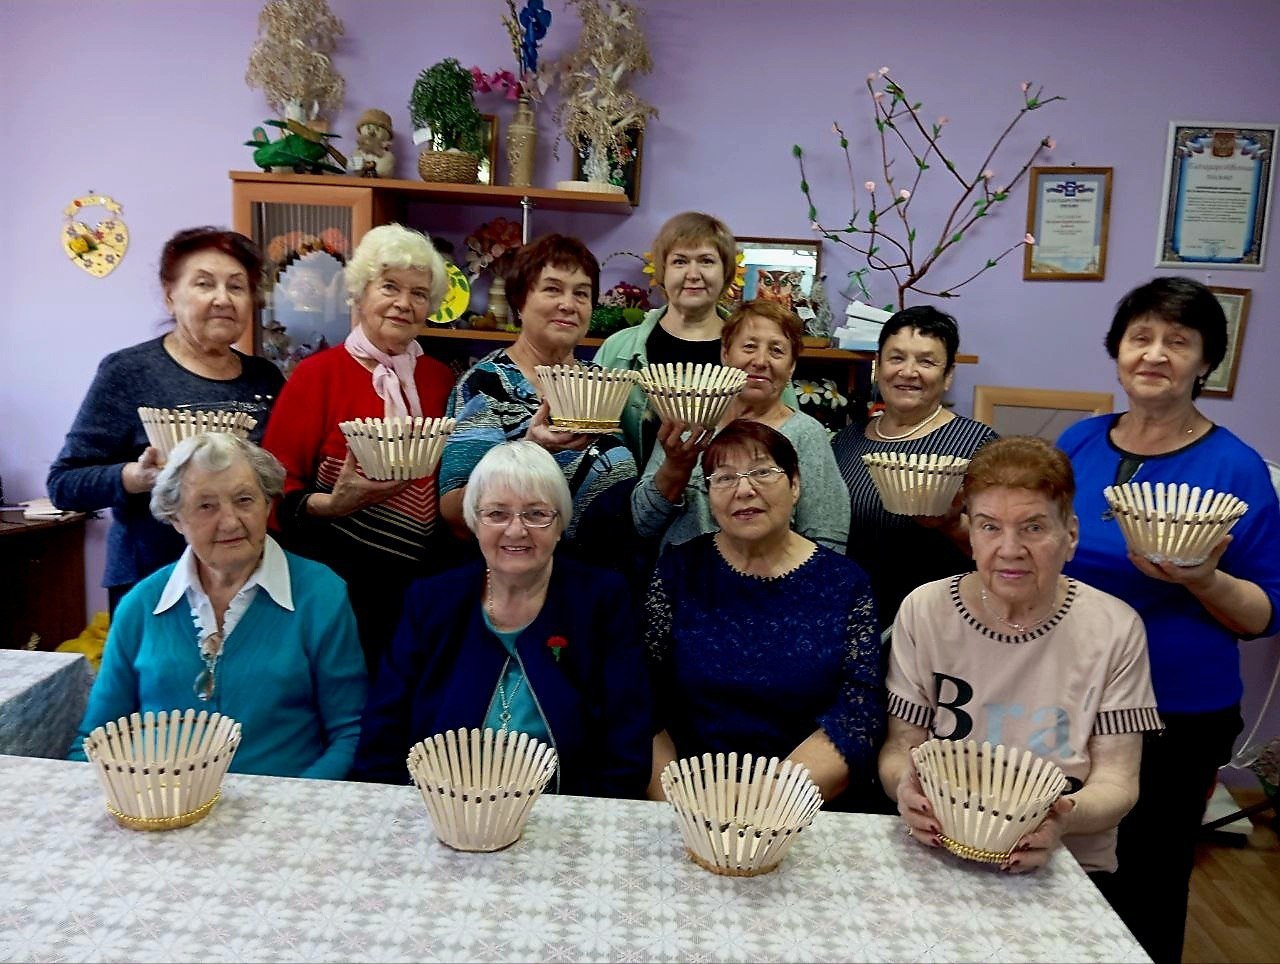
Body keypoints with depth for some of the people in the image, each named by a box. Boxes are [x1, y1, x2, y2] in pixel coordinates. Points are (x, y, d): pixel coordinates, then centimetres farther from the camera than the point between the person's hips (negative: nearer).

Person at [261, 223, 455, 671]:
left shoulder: (441, 379, 7)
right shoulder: (317, 374, -6)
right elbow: (275, 487, -7)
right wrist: (331, 504, -23)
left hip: (423, 585, 4)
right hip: (338, 586, -4)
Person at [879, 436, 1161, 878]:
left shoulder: (1114, 629, -3)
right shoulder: (922, 611, -2)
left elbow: (1117, 779, -2)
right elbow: (900, 745, 2)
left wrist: (1065, 817, -24)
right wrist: (905, 785, -22)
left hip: (1065, 863, 0)